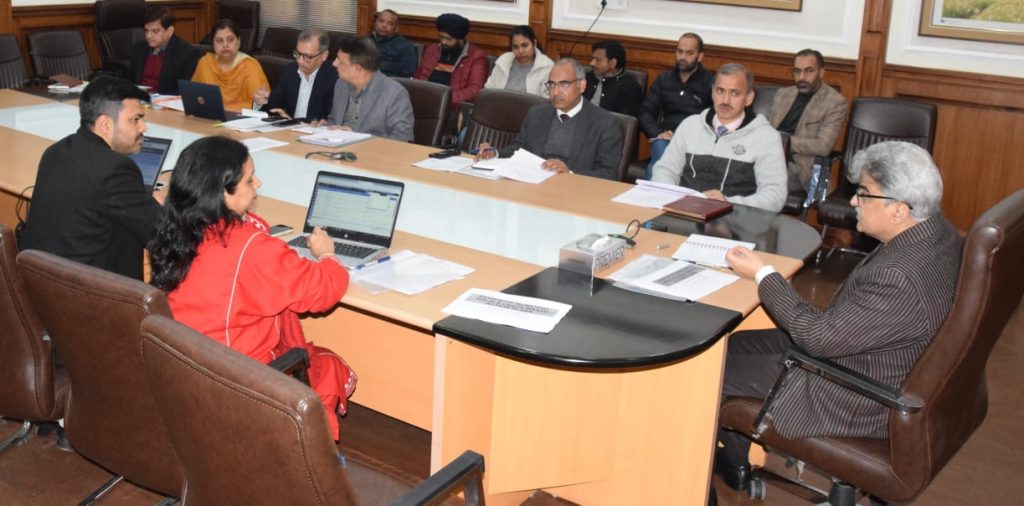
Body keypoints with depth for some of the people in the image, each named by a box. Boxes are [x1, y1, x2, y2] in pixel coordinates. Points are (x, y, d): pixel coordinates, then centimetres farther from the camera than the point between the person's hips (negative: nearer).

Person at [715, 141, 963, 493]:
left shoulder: (898, 279, -37)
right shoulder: (937, 230, -7)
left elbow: (818, 337, -26)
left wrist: (761, 274, -17)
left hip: (859, 404, -10)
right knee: (735, 344, 14)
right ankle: (734, 462, 30)